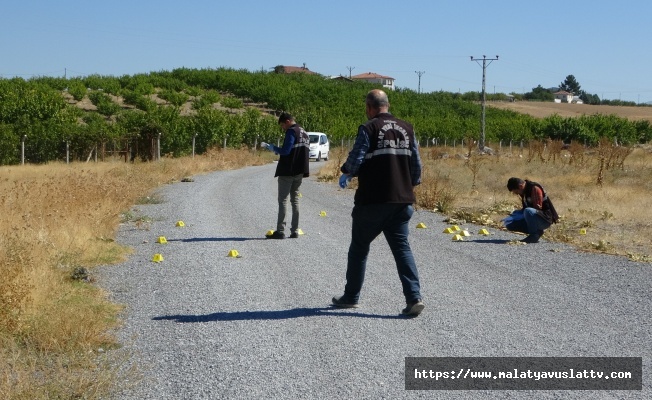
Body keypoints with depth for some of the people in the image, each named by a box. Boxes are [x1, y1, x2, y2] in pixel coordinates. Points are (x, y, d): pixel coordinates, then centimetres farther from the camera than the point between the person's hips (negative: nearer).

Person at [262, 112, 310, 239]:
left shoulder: (291, 131, -11)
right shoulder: (305, 133, 15)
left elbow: (285, 150, -20)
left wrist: (273, 148, -4)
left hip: (287, 172, -8)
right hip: (299, 172, 8)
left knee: (282, 200, -4)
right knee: (295, 199, 12)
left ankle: (280, 231, -6)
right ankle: (295, 231, 10)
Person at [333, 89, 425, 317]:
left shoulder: (369, 129, -8)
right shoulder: (406, 129, 9)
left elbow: (355, 160, -12)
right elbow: (416, 164, 11)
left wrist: (345, 175, 9)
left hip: (372, 200, -4)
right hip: (402, 201, 4)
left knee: (359, 248, 10)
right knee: (402, 247, 4)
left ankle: (351, 297, 20)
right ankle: (414, 297, -10)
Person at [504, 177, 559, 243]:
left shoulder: (535, 188, -18)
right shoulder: (524, 191, 8)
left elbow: (537, 208, -22)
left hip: (545, 219, -9)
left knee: (528, 211, -39)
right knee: (509, 223, -3)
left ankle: (534, 235, -19)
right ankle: (537, 231, 1)